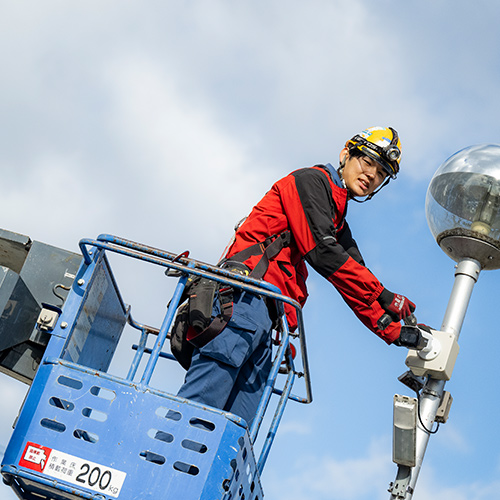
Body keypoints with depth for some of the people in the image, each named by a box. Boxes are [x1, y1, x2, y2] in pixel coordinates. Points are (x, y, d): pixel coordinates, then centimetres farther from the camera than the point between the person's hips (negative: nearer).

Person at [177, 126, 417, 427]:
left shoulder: (338, 224, 33)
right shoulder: (312, 180, 6)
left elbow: (356, 288, 27)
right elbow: (321, 253, -7)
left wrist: (397, 333, 15)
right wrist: (384, 296, -3)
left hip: (266, 322, 9)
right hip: (247, 299, -9)